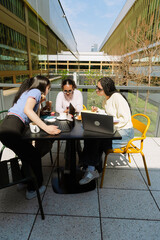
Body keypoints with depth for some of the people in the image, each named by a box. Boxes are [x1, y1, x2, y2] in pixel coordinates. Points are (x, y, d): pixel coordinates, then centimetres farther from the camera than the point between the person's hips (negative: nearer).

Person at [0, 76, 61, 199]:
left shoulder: (27, 92, 28)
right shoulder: (36, 91, 1)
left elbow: (33, 115, 29)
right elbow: (27, 110, -20)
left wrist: (39, 103, 28)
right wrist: (46, 127, -25)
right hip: (12, 130, -9)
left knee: (27, 154, 24)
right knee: (35, 157, 7)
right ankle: (33, 189, 23)